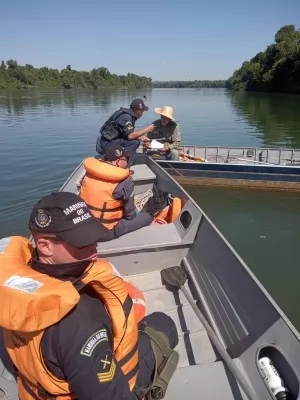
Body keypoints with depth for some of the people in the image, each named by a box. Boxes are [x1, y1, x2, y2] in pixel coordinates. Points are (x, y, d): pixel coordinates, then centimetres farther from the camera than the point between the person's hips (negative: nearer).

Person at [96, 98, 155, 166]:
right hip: (107, 143, -10)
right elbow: (130, 136, -26)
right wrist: (147, 129, -17)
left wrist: (141, 137, 3)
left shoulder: (129, 114, 9)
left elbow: (128, 134, 15)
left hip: (110, 141, 10)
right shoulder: (126, 116, -19)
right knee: (134, 142, -21)